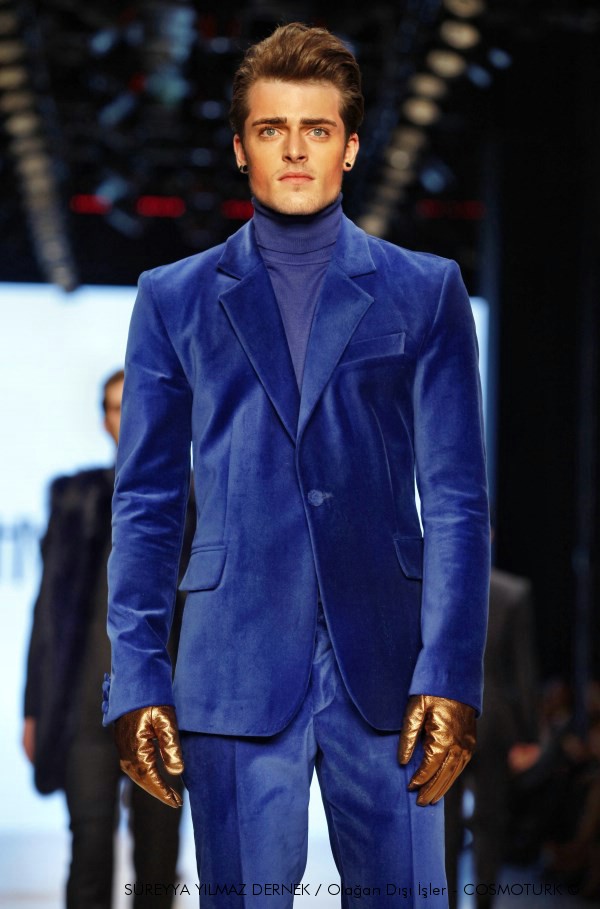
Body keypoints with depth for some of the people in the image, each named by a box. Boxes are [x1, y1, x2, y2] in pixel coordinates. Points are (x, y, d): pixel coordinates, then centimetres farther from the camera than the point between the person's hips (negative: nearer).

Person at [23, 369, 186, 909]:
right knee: (92, 844, -10)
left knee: (158, 854, 3)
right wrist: (35, 708, 4)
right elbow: (49, 606, 9)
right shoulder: (76, 497, 9)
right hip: (89, 705, 0)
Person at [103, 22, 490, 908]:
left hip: (384, 670, 0)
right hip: (236, 675, 0)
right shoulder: (175, 300, 10)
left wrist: (449, 674, -6)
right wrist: (136, 677, 1)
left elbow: (456, 498, 3)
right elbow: (146, 503, 9)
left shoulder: (425, 292, 8)